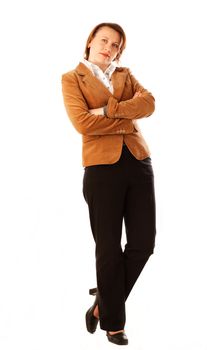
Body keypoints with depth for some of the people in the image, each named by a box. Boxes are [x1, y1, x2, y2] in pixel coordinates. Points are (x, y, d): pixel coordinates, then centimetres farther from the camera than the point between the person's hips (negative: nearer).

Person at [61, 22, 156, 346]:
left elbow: (149, 104, -2)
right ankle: (112, 322, 20)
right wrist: (129, 121, -6)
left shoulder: (125, 75, 17)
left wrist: (108, 109, -12)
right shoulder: (72, 78, 5)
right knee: (109, 249, 3)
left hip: (139, 162, 5)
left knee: (143, 243, 4)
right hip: (102, 167, -4)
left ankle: (103, 303, 24)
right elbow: (82, 122, -11)